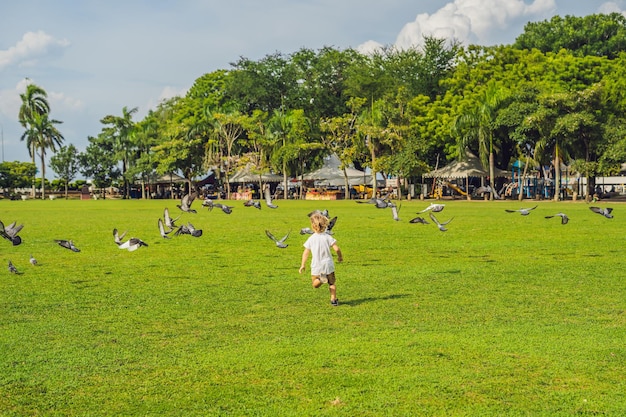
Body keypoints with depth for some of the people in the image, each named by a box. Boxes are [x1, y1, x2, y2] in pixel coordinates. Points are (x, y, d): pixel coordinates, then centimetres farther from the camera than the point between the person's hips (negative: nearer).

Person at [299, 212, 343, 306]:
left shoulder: (311, 239, -5)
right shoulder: (328, 237, -6)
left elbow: (306, 253, -2)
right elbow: (336, 249, -11)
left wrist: (303, 265, 8)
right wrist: (340, 256, 9)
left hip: (316, 266, -1)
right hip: (328, 264, 1)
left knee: (315, 284, 12)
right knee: (331, 283, 18)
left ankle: (321, 279, -20)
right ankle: (333, 299, 7)